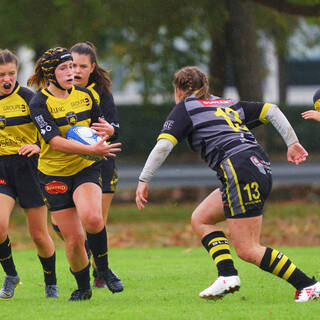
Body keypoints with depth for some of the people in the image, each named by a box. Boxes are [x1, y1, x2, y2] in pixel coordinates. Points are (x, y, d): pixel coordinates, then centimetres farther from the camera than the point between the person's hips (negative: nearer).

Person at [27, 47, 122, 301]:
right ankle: (83, 288, 23)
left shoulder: (84, 95, 1)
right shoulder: (39, 103, -13)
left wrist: (106, 129, -8)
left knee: (92, 218, -28)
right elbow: (56, 141, -23)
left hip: (86, 169, 2)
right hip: (54, 173, -2)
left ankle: (103, 268, -4)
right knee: (74, 239, -2)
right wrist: (92, 149, -33)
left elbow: (100, 124, 16)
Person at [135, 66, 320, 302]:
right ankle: (228, 275, 2)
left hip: (241, 171, -8)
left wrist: (144, 181, 1)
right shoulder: (229, 104, 28)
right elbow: (271, 110, 21)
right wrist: (292, 143, 18)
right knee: (200, 220, 17)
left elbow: (164, 145, -3)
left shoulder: (184, 109, 9)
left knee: (247, 250, -6)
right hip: (261, 167, 8)